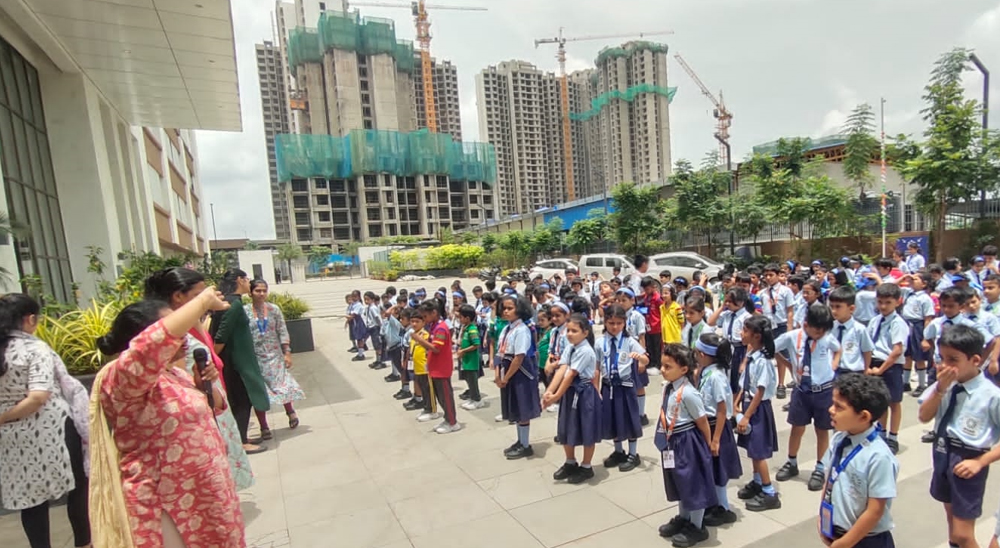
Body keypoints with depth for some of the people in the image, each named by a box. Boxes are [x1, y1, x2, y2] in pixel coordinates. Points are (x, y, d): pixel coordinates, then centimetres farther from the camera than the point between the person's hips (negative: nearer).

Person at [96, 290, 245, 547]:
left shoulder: (176, 374, 7)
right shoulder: (119, 377, -20)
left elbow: (215, 407, 20)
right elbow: (160, 337, -40)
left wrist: (204, 386, -1)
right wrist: (204, 301, -29)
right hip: (166, 508, -9)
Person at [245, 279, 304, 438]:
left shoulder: (274, 309, 0)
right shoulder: (244, 311, -5)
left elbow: (283, 332, 0)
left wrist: (287, 353, -4)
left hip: (274, 356, 1)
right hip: (255, 358, -1)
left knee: (283, 386, -1)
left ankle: (290, 411, 28)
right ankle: (264, 427, 18)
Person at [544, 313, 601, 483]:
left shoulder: (586, 351, -21)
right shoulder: (569, 348, 3)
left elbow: (571, 375, -22)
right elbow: (561, 371, -7)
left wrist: (556, 396, -21)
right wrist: (549, 391, -18)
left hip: (584, 394, -8)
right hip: (570, 392, 8)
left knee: (586, 431, 8)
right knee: (566, 430, 15)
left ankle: (586, 468, 26)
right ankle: (570, 463, 36)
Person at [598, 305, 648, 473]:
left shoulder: (630, 341, -6)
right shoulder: (600, 343, -1)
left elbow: (646, 361, -9)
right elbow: (597, 368, 2)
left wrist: (639, 356, -32)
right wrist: (597, 389, 1)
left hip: (625, 385, -2)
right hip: (608, 386, 3)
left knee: (629, 419, 8)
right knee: (611, 420, 13)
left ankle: (633, 454, 27)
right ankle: (618, 452, 35)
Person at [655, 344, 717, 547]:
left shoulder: (688, 393, -26)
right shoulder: (668, 388, -1)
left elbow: (702, 422, -16)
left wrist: (707, 447, -4)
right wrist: (668, 439, 16)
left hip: (687, 443, -8)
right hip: (673, 443, 8)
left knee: (694, 484, 11)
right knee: (681, 483, 24)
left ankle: (697, 527, 29)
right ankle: (683, 519, 43)